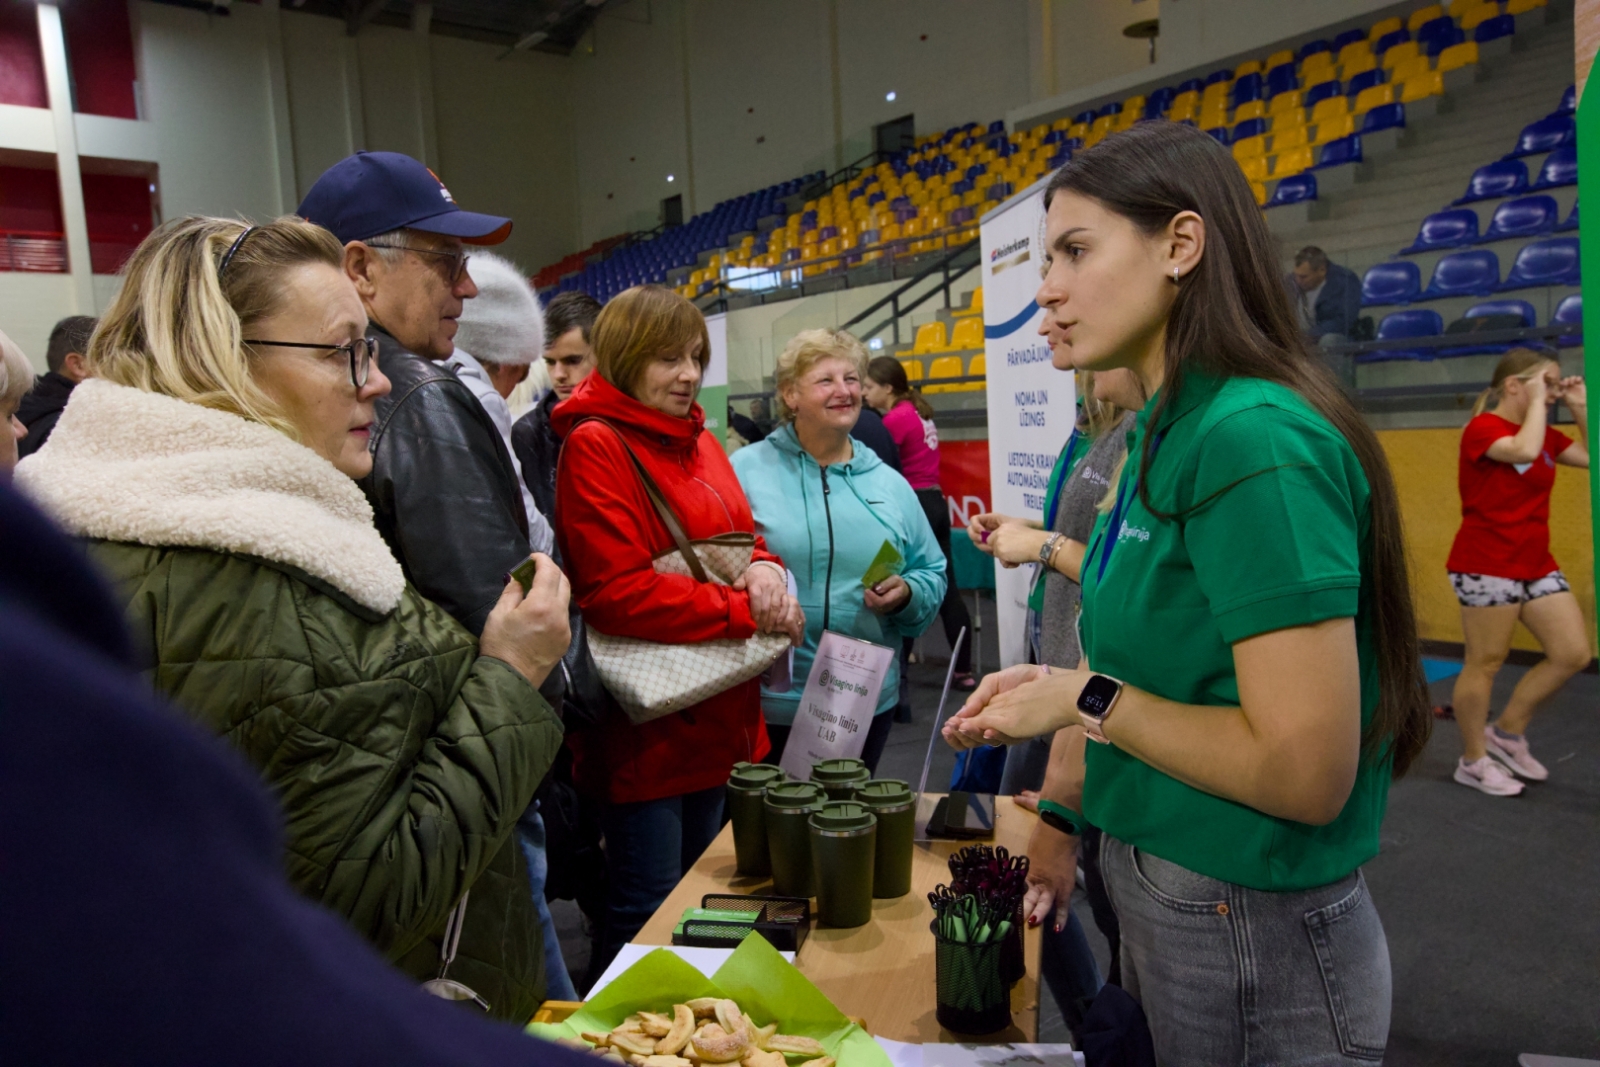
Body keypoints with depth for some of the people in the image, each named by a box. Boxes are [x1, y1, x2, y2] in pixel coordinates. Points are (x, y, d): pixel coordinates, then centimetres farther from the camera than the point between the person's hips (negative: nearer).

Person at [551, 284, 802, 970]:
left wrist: (764, 568, -8)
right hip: (645, 728, -8)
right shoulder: (595, 445, -12)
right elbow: (618, 593, -21)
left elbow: (738, 537, 17)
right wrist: (747, 612, -18)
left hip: (720, 720, 8)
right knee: (647, 914, 4)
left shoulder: (700, 441, 13)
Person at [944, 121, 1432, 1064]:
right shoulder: (1169, 430, 4)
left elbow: (1305, 772, -26)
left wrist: (1085, 697, -18)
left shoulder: (1255, 441, -24)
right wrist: (1067, 811, 12)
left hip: (1252, 935, -8)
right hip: (1158, 886, 8)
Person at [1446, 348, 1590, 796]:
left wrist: (1580, 408, 9)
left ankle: (1507, 731, 22)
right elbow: (1524, 451, -31)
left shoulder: (1544, 433, 13)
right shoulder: (1482, 428, -12)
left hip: (1536, 564, 8)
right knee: (1486, 662, 1)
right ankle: (1473, 761, 15)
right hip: (1486, 566, -8)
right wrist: (1538, 401, -18)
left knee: (1573, 654, 5)